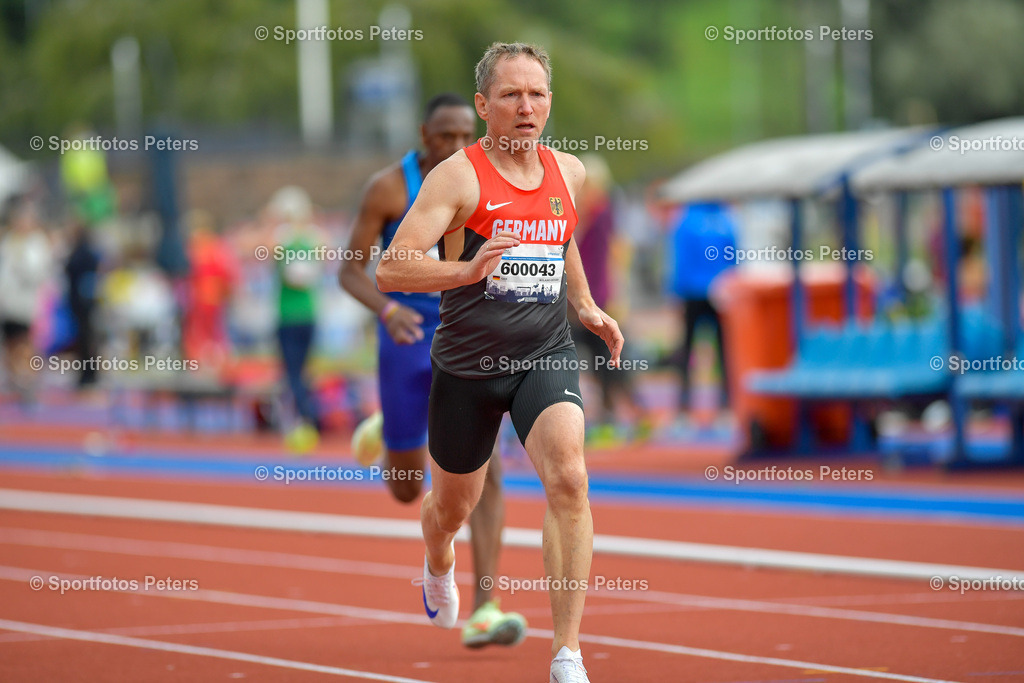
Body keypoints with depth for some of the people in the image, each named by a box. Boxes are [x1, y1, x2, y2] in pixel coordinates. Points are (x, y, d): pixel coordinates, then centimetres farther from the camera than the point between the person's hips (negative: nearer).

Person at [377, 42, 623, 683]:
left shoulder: (569, 171, 5)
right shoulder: (459, 176, -13)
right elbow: (389, 269, -21)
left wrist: (587, 306, 17)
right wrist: (467, 270, -35)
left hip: (547, 356, 2)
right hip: (468, 362, -2)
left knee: (568, 479, -23)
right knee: (454, 503, 17)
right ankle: (439, 564, 57)